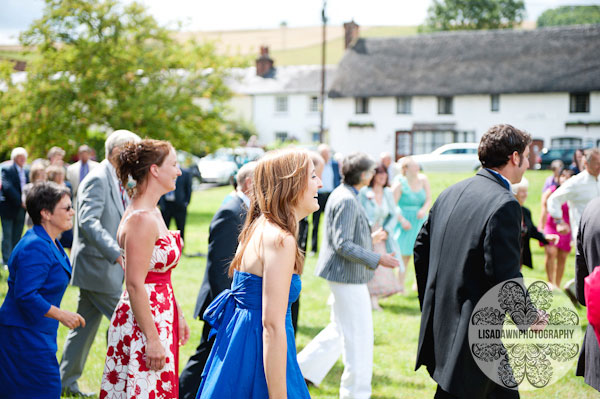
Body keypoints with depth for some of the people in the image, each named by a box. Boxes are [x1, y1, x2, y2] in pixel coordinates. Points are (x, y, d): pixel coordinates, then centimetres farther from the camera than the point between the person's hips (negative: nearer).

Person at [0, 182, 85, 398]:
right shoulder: (35, 247, -22)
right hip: (24, 334, -10)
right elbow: (25, 295, -27)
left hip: (37, 334, 10)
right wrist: (61, 315, -23)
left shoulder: (50, 243, 10)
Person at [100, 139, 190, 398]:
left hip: (161, 316, 10)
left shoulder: (152, 213, 10)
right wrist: (153, 339, -21)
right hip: (145, 322, -10)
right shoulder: (141, 219, -20)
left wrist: (177, 314, 21)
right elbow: (135, 285, -22)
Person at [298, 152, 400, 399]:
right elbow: (342, 245, -24)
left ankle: (304, 368, 25)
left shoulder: (343, 195, 10)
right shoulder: (347, 201, -21)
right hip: (347, 277, -11)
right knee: (357, 335, -1)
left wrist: (369, 237, 25)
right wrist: (377, 259, -22)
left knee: (340, 330, 20)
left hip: (343, 276, 11)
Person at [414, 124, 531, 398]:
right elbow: (505, 275, -21)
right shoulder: (504, 204, -18)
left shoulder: (450, 193, 7)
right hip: (470, 333, -9)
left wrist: (430, 307, 23)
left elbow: (421, 250, 13)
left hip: (439, 323, 9)